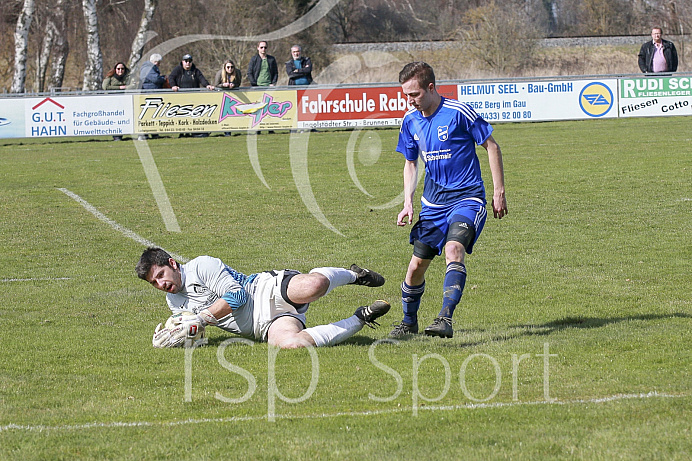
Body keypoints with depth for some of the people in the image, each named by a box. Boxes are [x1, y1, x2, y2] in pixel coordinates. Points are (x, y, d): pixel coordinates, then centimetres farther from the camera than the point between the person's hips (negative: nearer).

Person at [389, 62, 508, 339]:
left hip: (466, 197, -6)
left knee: (454, 249, -30)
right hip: (433, 201, 6)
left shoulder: (458, 113, -15)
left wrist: (499, 192, -4)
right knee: (416, 266, 4)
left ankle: (445, 319, -37)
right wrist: (408, 202, 5)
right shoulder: (411, 121, 3)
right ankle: (409, 322, 27)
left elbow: (491, 146, -5)